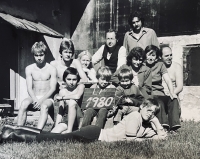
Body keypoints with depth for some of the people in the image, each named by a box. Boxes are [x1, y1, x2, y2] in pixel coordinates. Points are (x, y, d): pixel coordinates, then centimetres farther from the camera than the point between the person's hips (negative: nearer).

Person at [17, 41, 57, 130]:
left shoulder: (51, 69, 1)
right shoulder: (29, 69, 8)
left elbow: (53, 88, -5)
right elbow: (29, 88, 1)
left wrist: (41, 100, -19)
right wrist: (35, 99, -18)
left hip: (47, 98, -2)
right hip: (34, 97, 2)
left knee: (44, 106, -37)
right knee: (24, 104, -31)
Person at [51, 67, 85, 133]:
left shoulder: (80, 86, 1)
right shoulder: (62, 91, 9)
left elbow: (77, 96, -22)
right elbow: (60, 111, 7)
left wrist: (62, 98, -10)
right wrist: (56, 125, -6)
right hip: (66, 119, 1)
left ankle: (69, 130, -27)